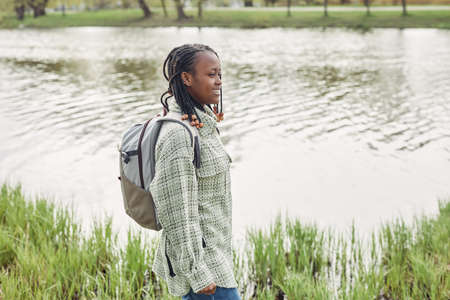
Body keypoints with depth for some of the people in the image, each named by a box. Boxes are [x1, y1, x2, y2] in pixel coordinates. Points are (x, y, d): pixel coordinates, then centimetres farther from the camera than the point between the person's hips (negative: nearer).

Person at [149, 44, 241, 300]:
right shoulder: (178, 134, -22)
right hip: (198, 257, -9)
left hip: (214, 249, 9)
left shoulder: (204, 123, 9)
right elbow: (177, 213, -22)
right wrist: (197, 273, -20)